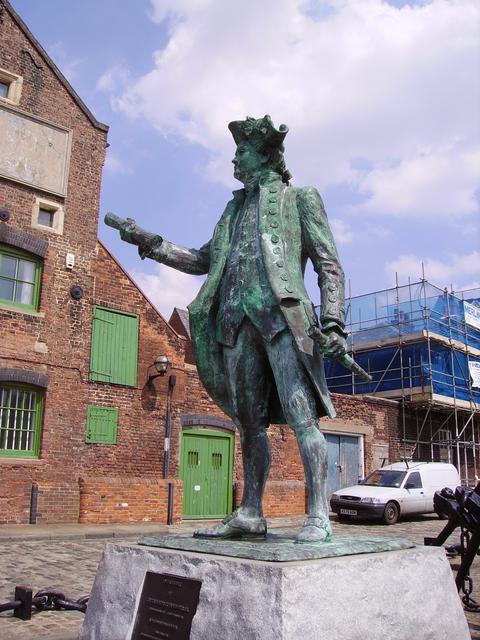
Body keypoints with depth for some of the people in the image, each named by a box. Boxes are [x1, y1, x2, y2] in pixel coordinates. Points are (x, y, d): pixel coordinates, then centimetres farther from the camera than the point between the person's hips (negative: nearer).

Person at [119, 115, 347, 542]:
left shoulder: (300, 199, 12)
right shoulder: (236, 210, 28)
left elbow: (329, 265, 4)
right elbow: (203, 261, 31)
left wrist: (333, 323, -9)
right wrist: (151, 244, 24)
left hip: (282, 315, -6)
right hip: (238, 319, 6)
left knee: (302, 415, -12)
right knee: (249, 420, 4)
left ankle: (318, 518, -11)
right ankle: (250, 515, 9)